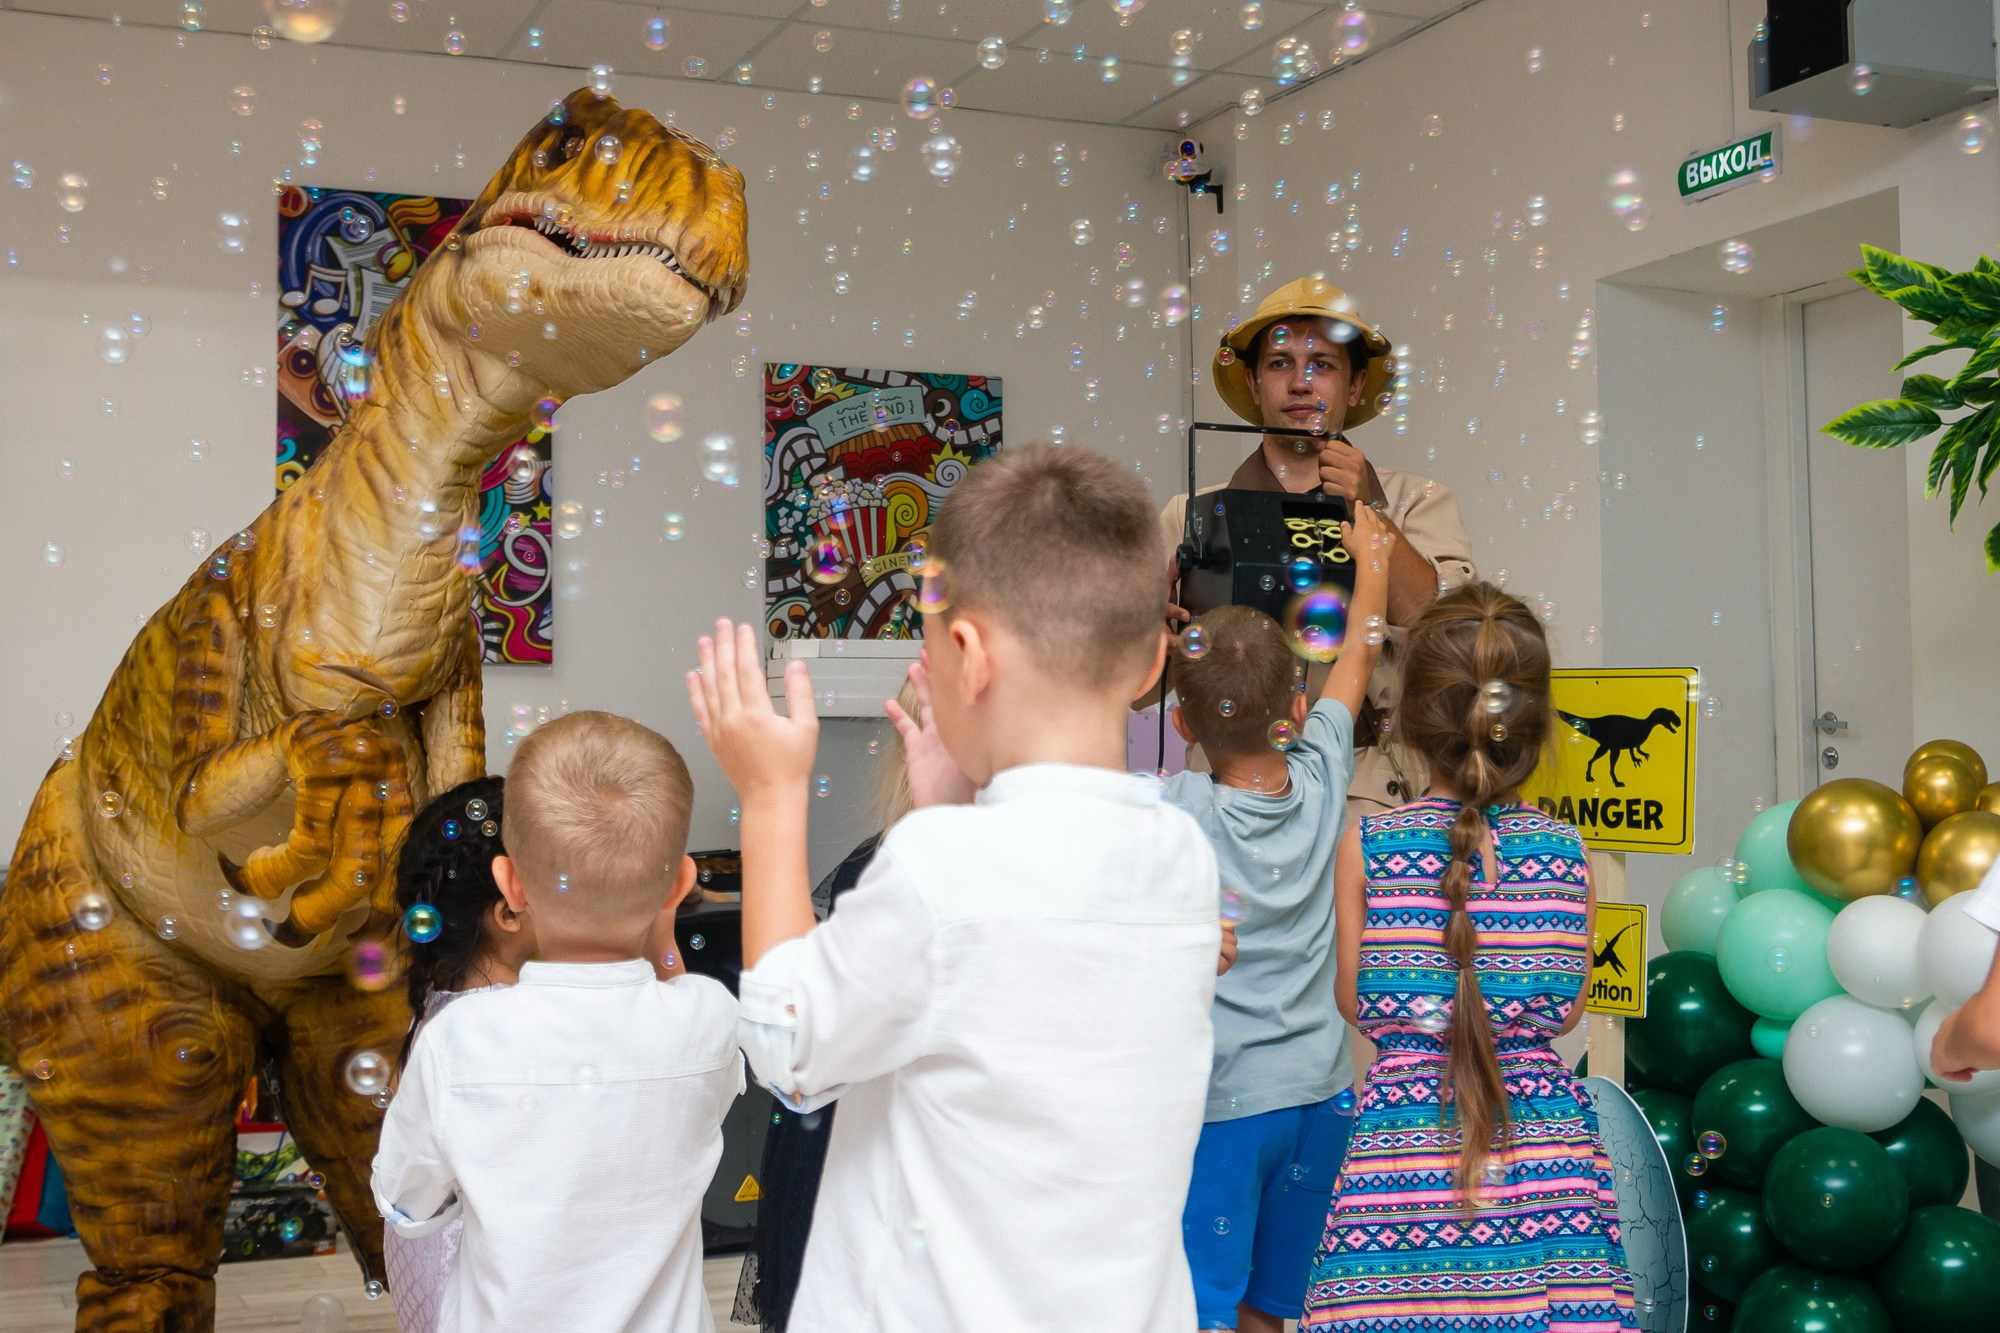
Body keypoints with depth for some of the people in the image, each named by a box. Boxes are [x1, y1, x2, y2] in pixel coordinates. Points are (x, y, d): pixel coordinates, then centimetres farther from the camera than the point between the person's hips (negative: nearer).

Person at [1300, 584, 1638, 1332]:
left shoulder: (1365, 848, -5)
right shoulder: (1565, 852, 0)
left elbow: (1354, 1003, 6)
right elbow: (1567, 1010, 9)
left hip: (1404, 1145, -2)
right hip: (1545, 1151, 2)